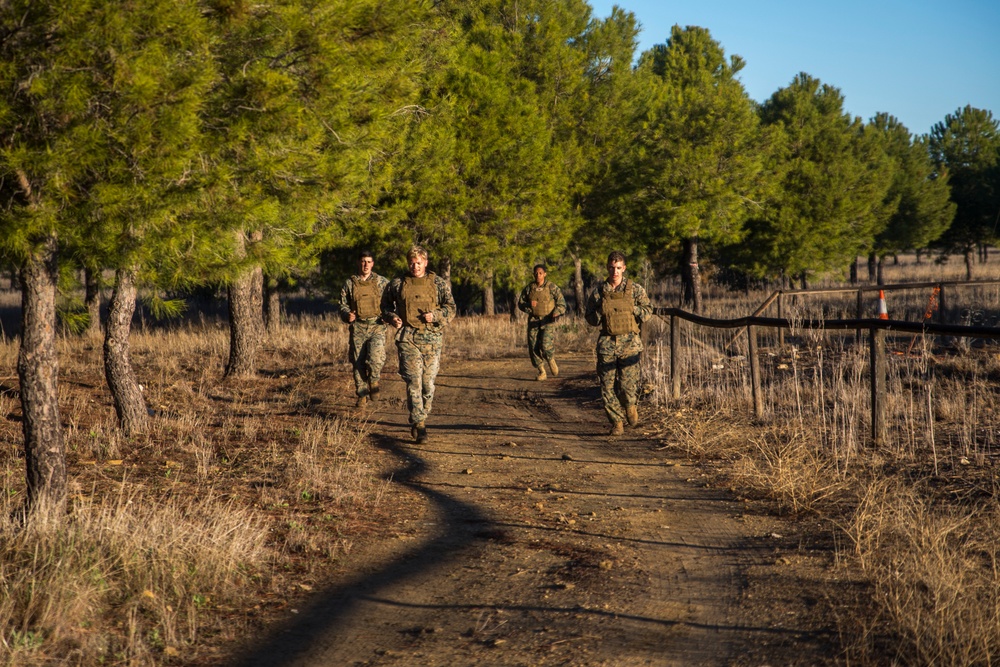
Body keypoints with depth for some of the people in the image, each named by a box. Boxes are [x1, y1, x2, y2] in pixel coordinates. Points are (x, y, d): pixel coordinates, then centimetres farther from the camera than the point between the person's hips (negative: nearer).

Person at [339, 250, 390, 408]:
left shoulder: (382, 282, 5)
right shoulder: (349, 284, 8)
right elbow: (343, 305, 13)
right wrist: (347, 315, -9)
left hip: (377, 326, -2)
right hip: (358, 328, 2)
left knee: (376, 358, -21)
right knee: (358, 363, 2)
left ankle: (374, 380, 8)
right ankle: (362, 395, 14)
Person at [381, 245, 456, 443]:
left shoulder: (439, 284, 8)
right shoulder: (397, 284, 10)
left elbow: (451, 307, 5)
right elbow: (385, 305, 21)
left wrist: (435, 315, -13)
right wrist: (391, 317, 0)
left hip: (431, 338, 1)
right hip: (407, 337, -1)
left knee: (428, 382, 4)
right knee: (413, 380, -11)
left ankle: (419, 419, 21)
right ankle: (419, 424, -11)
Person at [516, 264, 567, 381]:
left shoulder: (551, 287, -1)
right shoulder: (529, 288, 7)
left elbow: (561, 303, 1)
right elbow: (520, 303, 12)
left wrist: (556, 313, -18)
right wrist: (529, 305, -10)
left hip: (547, 321, -3)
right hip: (533, 321, 3)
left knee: (546, 346, -19)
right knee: (533, 348, -2)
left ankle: (551, 360, 14)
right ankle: (542, 372, 13)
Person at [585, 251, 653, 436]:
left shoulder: (635, 290, 4)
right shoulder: (599, 292, 8)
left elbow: (648, 311, 1)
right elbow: (590, 318, 10)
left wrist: (630, 308, -12)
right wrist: (601, 312, -8)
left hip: (630, 343, -2)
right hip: (607, 344, 2)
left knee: (628, 383, -9)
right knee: (608, 385, -1)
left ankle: (630, 405, 23)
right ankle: (616, 422, 9)